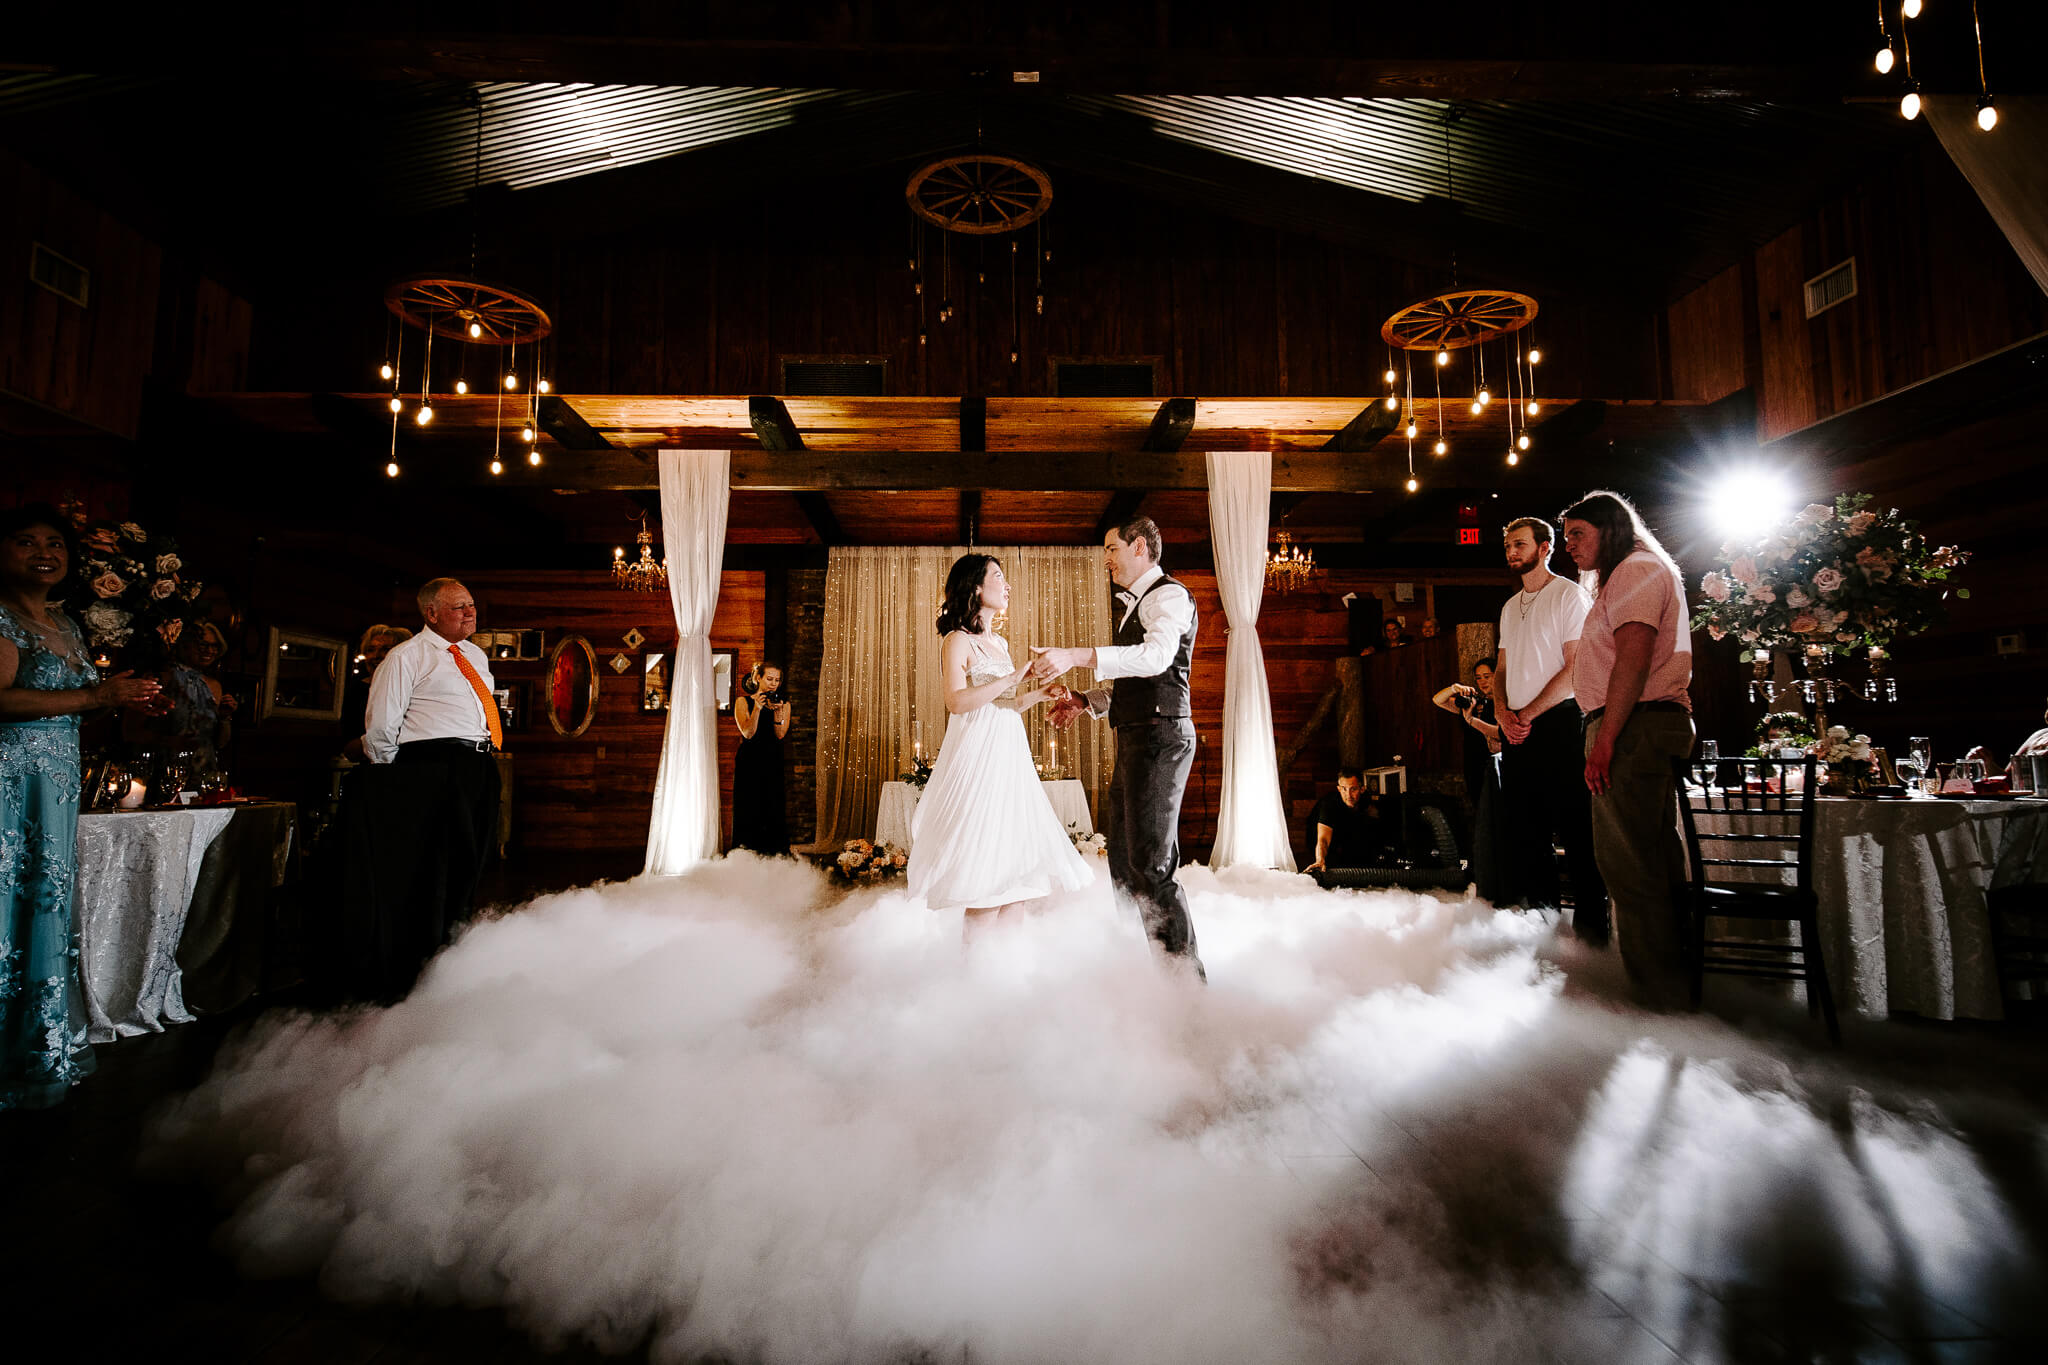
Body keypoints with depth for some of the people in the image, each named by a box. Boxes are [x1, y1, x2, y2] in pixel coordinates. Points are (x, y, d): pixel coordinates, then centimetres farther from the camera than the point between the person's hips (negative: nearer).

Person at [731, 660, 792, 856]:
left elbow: (780, 735, -2)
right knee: (748, 810, -1)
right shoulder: (743, 702, 2)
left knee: (773, 809, -3)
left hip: (773, 764, 2)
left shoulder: (783, 703, 9)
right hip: (748, 763, -2)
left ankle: (777, 852, -1)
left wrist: (778, 711, -15)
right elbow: (748, 733, -10)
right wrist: (757, 708, -19)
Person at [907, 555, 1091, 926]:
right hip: (977, 758, -8)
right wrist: (1012, 678, -19)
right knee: (986, 871, -9)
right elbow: (956, 701, -19)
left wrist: (1038, 695, 6)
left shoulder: (1000, 643, 18)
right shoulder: (957, 641, -6)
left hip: (1009, 757, 8)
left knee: (1017, 869, 7)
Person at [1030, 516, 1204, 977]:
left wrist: (1076, 655, -35)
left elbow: (1155, 657, -28)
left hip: (1159, 737, -11)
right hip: (1134, 741, 11)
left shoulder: (1168, 594, -8)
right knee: (1124, 865, 15)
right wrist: (1087, 701, 12)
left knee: (1151, 868, -11)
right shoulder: (1134, 606, 23)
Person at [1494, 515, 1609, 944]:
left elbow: (1575, 668, -10)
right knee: (1520, 828, 8)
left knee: (1576, 829, -5)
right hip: (1517, 730, 7)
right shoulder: (1510, 607, 20)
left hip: (1559, 723, -7)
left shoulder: (1570, 595, -3)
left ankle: (1590, 928, 2)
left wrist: (1528, 714, -12)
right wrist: (1502, 712, 2)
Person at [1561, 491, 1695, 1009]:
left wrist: (1605, 739, -23)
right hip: (1654, 726, 11)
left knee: (1629, 863, -10)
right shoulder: (1632, 575, 26)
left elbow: (1634, 657, -19)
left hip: (1635, 726, -11)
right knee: (1655, 860, 14)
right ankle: (1672, 982, 22)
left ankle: (1657, 992, -6)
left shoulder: (1637, 569, -6)